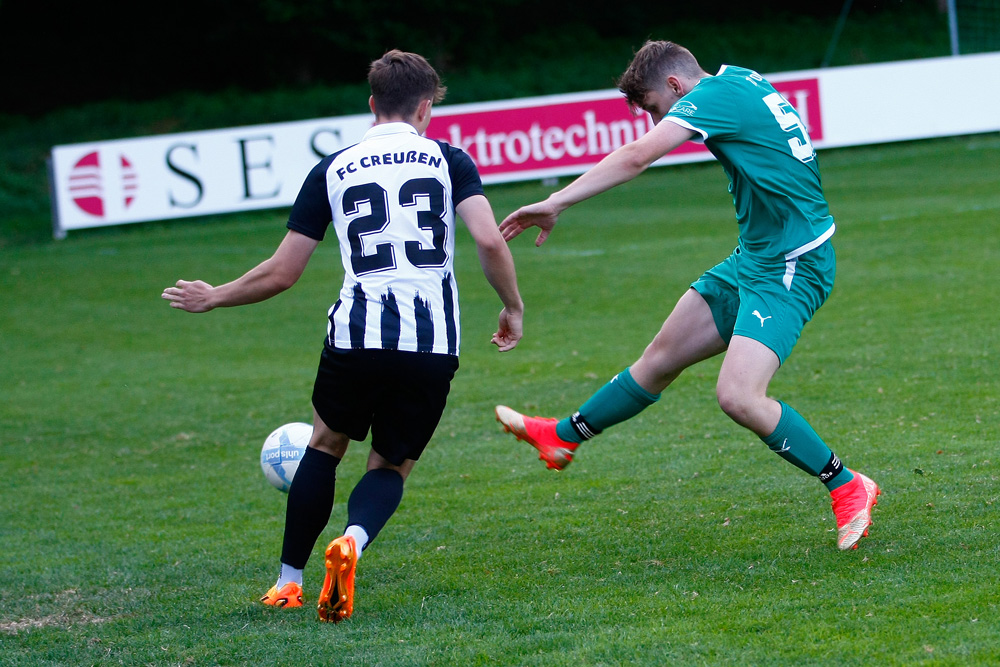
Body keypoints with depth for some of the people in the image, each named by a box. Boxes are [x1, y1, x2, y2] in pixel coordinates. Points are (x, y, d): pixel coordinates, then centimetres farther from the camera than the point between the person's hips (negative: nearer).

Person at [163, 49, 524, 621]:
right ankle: (353, 541, -18)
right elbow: (490, 240, -7)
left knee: (325, 445, 26)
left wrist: (213, 298, 26)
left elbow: (282, 273, 10)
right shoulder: (448, 159, 8)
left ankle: (289, 584, 22)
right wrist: (514, 308, 9)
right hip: (434, 347, 0)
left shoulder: (333, 171, 10)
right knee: (392, 467, 15)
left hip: (356, 337, 0)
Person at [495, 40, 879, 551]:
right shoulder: (741, 81, 9)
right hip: (753, 259, 10)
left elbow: (636, 157, -23)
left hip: (790, 269, -10)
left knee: (738, 396, -22)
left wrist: (556, 203, -22)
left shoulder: (716, 95, -17)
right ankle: (561, 437, 31)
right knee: (661, 357, 18)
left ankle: (848, 489, -8)